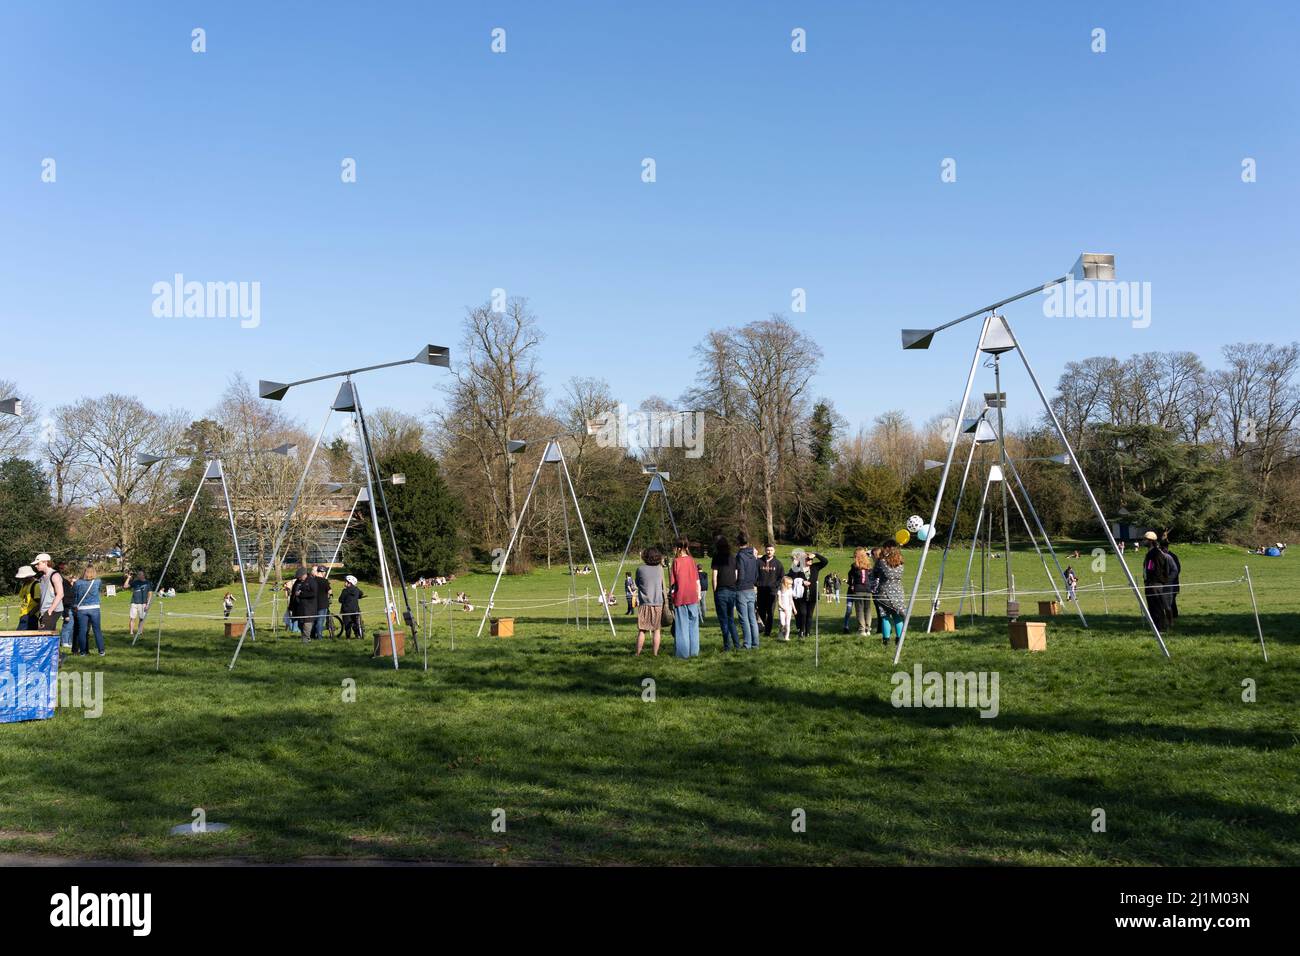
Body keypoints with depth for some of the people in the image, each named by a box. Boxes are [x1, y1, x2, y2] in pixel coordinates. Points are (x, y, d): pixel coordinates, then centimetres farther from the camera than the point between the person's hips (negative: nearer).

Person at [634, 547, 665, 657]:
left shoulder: (640, 569, -6)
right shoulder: (660, 569, -1)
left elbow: (637, 584, 8)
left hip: (644, 603, -1)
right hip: (658, 603, 1)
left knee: (641, 630, 4)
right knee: (656, 629, 9)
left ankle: (638, 653, 5)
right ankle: (655, 653, 8)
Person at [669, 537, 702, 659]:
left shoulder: (676, 561, -9)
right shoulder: (692, 561, 2)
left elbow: (672, 582, -10)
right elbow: (697, 581, 6)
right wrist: (698, 595, 15)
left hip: (680, 597, -3)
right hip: (693, 597, 3)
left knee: (682, 626, 3)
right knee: (693, 624, 12)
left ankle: (683, 653, 5)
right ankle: (694, 651, 16)